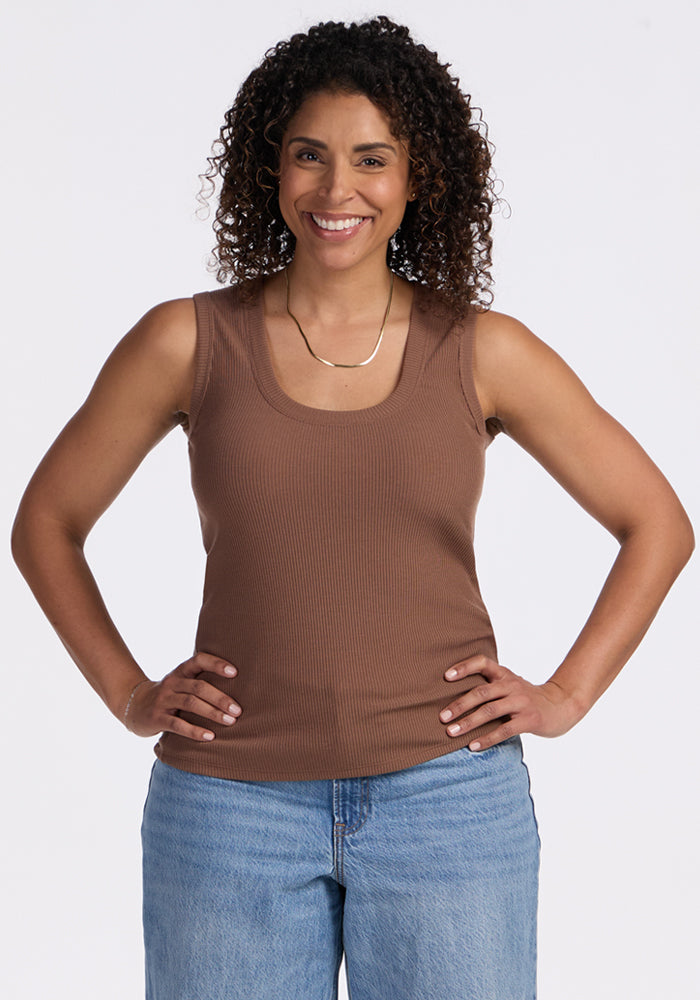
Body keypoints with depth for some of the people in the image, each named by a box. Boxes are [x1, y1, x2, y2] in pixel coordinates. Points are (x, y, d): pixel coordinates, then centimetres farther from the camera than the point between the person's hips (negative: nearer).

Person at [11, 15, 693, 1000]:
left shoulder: (483, 352, 1)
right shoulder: (190, 342, 1)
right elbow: (46, 522, 12)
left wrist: (566, 695, 3)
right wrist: (127, 691, 4)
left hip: (448, 798, 0)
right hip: (231, 801, 0)